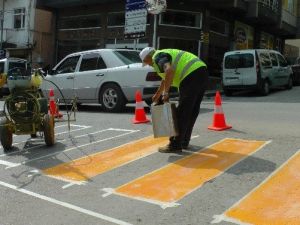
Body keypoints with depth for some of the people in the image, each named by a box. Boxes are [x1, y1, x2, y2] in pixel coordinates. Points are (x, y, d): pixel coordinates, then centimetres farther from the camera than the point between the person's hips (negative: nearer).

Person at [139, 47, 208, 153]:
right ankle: (184, 142, 27)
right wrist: (157, 94, 54)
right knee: (192, 111, 15)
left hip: (192, 75, -10)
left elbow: (169, 70, -22)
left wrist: (165, 93, -15)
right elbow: (165, 78, 44)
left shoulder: (158, 57, 0)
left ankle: (175, 145, 1)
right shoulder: (165, 54, 30)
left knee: (182, 112, -5)